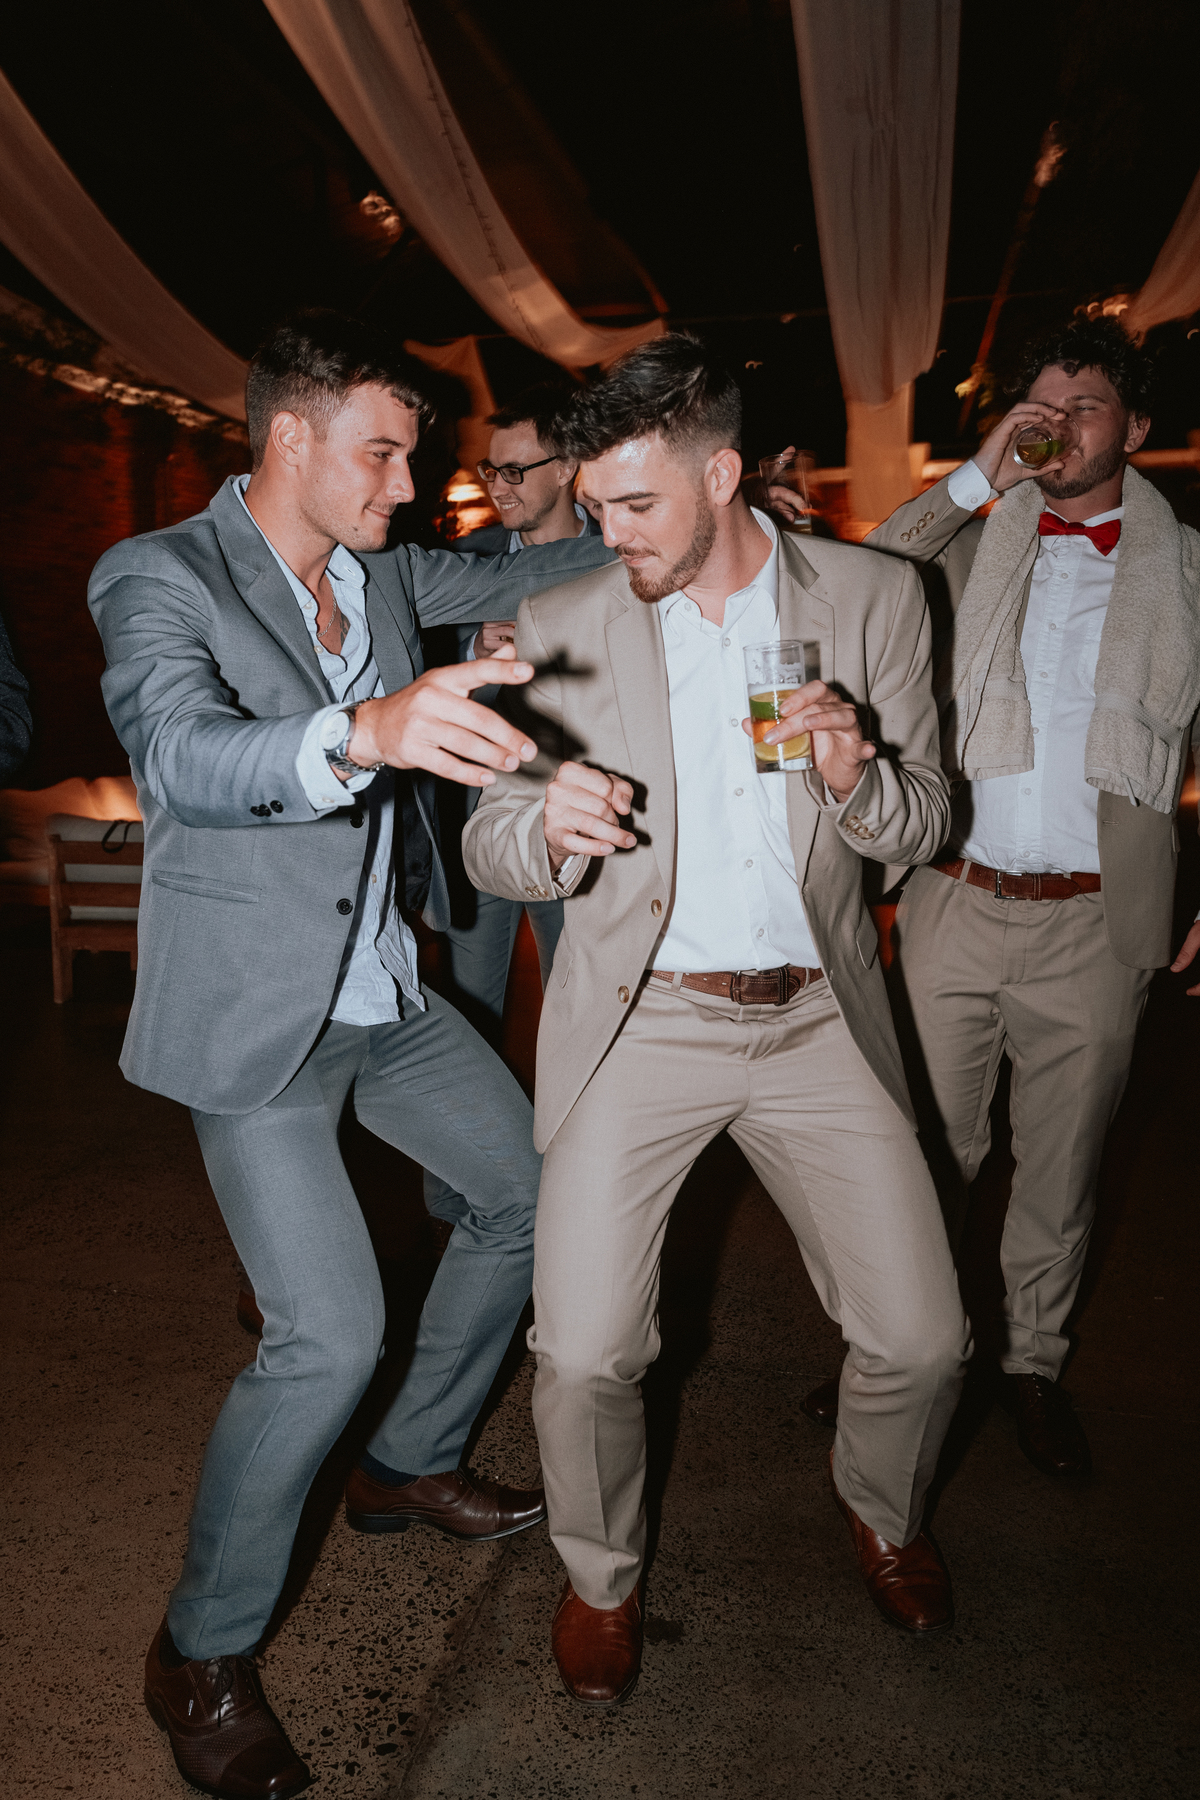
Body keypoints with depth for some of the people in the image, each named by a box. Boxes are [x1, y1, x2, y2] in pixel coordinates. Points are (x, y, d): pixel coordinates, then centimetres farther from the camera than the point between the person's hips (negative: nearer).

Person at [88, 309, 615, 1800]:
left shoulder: (385, 573, 7)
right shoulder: (155, 579, -14)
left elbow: (522, 579, 19)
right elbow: (179, 753, -32)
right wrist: (368, 729, -51)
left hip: (383, 996, 8)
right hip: (255, 1014, -8)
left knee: (531, 1190, 15)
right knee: (329, 1334, -13)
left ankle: (409, 1467, 36)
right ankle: (202, 1652, 14)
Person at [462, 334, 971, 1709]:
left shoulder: (874, 599, 0)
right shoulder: (564, 627, -2)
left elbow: (924, 825, 4)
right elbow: (490, 847, -2)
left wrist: (856, 778, -19)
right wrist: (550, 829, -26)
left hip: (815, 1020, 2)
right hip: (637, 1025, -1)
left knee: (921, 1339, 5)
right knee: (583, 1353, -6)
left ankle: (881, 1511, 41)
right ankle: (601, 1576, 28)